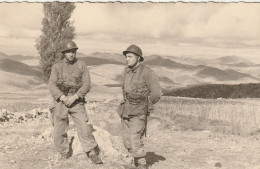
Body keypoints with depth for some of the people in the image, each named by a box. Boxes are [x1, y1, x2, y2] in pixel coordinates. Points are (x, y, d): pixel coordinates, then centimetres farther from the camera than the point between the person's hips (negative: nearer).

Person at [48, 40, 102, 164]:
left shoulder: (82, 65, 2)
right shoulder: (57, 67, 3)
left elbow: (86, 84, -3)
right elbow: (52, 85, -3)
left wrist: (74, 97, -15)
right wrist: (63, 97, -17)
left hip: (76, 102, -1)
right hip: (60, 102, 1)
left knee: (84, 128, -9)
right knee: (59, 130, 4)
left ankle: (92, 153, 1)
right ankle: (64, 154, 23)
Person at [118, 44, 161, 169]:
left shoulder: (146, 72, -12)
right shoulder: (125, 72, 9)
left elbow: (156, 93, -12)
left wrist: (145, 105, -4)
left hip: (138, 112, -7)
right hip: (125, 111, 7)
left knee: (135, 139, -15)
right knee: (127, 140, 9)